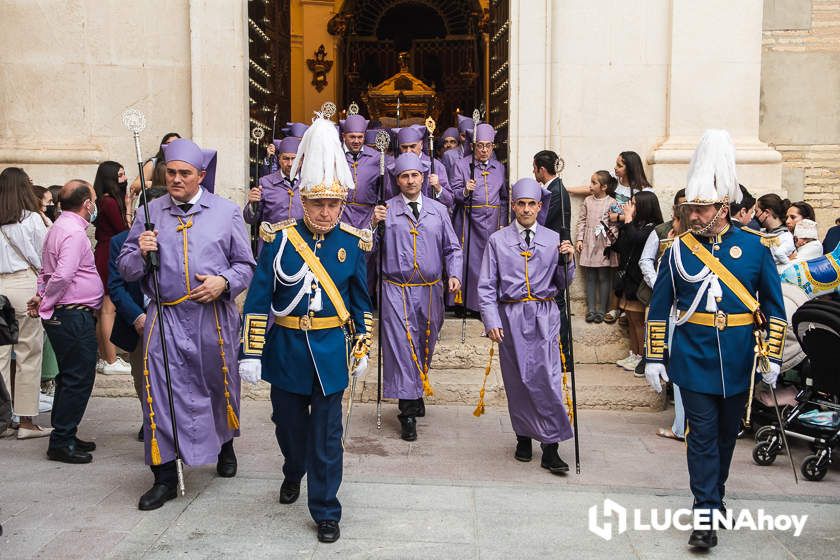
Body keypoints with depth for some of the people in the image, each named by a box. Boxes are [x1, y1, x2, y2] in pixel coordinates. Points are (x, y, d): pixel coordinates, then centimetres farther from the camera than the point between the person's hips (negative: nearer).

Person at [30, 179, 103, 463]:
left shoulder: (58, 228, 16)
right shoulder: (74, 233, -17)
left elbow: (47, 271, 19)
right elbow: (63, 276, -26)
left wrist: (42, 298, 7)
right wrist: (45, 304, -14)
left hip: (61, 315, 11)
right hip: (74, 316, -11)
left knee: (69, 377, 17)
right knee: (78, 380, -3)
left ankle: (64, 436, 26)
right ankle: (61, 442, 4)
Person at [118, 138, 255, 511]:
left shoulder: (227, 212, 4)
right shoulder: (149, 212, 6)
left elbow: (245, 265, 5)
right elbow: (125, 268, 8)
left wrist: (224, 282, -14)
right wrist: (140, 253, -14)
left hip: (214, 317, 0)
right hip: (166, 319, 0)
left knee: (220, 387, 15)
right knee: (161, 392, -3)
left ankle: (225, 446, 43)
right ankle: (164, 476, 8)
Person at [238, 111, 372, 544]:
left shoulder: (353, 243, -3)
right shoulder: (279, 238, -7)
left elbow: (362, 301, 7)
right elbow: (258, 298, -6)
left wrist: (362, 349, 8)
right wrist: (250, 353, -9)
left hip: (331, 350, 0)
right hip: (285, 347, 1)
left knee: (327, 434, 3)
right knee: (288, 423, 19)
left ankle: (326, 511, 18)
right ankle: (294, 472, 50)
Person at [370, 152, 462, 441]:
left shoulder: (438, 210, 10)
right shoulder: (386, 210, 3)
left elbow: (452, 248, 12)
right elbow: (370, 249, -2)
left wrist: (454, 275, -3)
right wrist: (374, 224, -17)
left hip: (430, 290, 3)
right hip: (397, 290, -3)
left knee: (425, 345, 15)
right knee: (401, 346, -8)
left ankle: (418, 392, 37)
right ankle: (408, 412, -3)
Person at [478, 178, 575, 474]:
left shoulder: (553, 239, 7)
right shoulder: (498, 240, 4)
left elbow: (563, 283, 12)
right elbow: (486, 286, 3)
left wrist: (567, 260, -6)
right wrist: (491, 321, -6)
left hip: (544, 316, 0)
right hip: (511, 316, 0)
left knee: (547, 379, -7)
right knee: (517, 380, 8)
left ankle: (551, 448, 1)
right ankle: (524, 436, 27)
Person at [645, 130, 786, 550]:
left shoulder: (754, 247, -2)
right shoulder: (678, 250, -3)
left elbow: (774, 306, 3)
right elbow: (659, 309, 0)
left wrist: (772, 356, -1)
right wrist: (654, 358, -3)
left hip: (738, 363, 2)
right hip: (694, 361, -1)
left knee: (727, 433, 17)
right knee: (702, 436, -1)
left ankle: (715, 496, 37)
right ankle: (706, 515, 4)